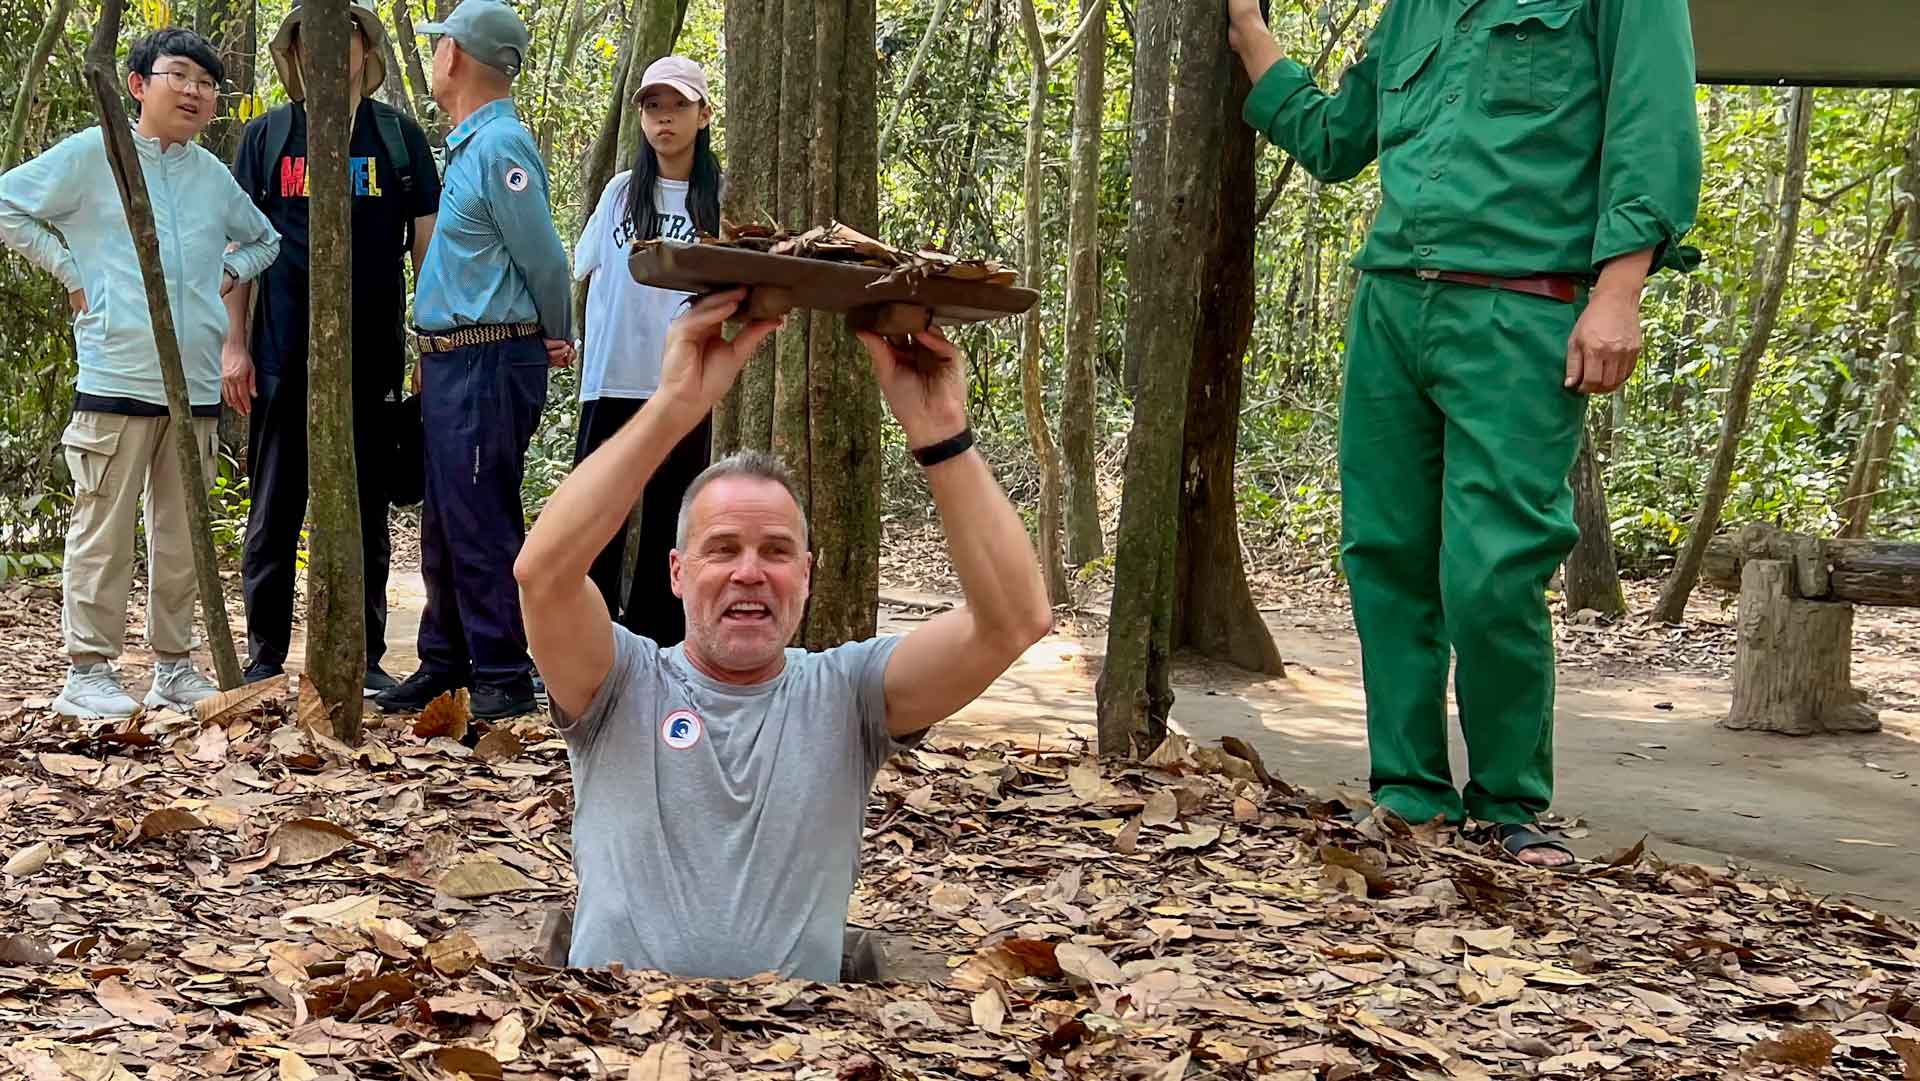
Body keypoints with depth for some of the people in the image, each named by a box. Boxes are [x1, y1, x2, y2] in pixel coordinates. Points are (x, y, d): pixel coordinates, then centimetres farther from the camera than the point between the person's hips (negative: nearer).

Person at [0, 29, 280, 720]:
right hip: (117, 375, -5)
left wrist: (229, 271, 13)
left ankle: (174, 669, 19)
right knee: (104, 533, -4)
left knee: (183, 538, 10)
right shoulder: (92, 156, -1)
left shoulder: (215, 178, 14)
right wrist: (69, 271, -5)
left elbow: (264, 240, 31)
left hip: (197, 385, 5)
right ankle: (87, 672, 2)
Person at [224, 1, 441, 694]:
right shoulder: (267, 136, 6)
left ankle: (365, 657, 15)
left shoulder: (399, 136, 6)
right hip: (283, 358, 0)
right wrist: (234, 345, -2)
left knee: (366, 513, 7)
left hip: (374, 358, 0)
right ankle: (264, 658, 13)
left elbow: (427, 244, 7)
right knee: (275, 512, 5)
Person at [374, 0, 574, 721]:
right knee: (443, 526, 14)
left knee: (482, 527, -7)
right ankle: (445, 663, 22)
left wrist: (556, 339, 3)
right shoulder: (468, 146, 15)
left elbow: (544, 262, -12)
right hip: (451, 363, 10)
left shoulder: (500, 147, -15)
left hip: (490, 362, -10)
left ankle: (503, 679, -1)